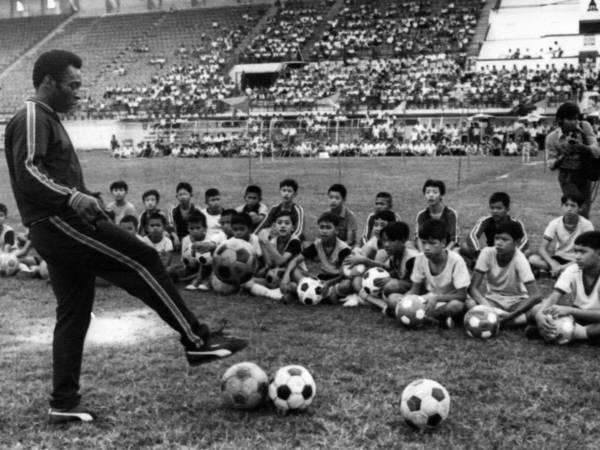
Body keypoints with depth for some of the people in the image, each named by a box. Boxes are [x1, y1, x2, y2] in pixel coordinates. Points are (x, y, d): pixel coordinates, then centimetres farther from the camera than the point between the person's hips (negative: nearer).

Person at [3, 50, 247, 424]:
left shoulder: (48, 120, 24)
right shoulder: (33, 118, -8)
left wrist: (87, 198, 14)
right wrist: (72, 197, -32)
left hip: (59, 229, 11)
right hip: (59, 224, -11)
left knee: (74, 315, 10)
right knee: (142, 261, -11)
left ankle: (64, 404, 14)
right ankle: (198, 340, -6)